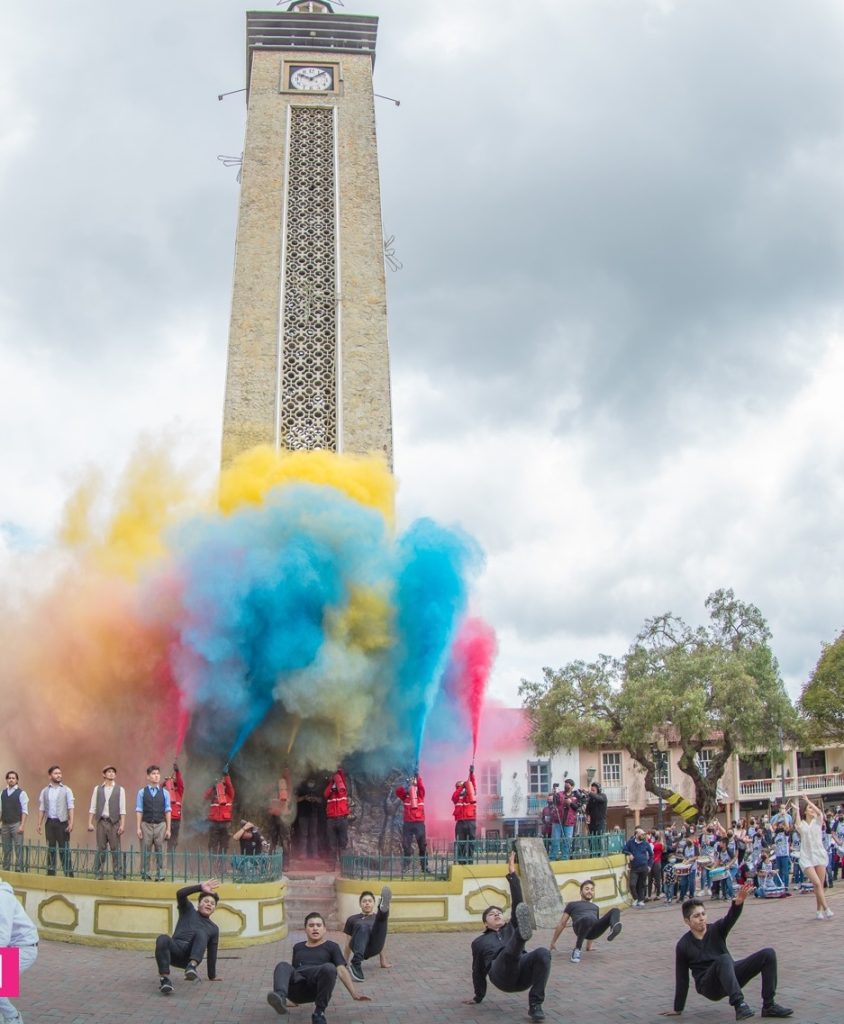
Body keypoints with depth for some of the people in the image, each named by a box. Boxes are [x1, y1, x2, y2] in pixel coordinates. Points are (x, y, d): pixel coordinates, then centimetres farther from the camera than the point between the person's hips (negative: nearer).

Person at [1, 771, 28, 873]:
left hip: (16, 824, -4)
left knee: (18, 848, -5)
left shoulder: (21, 793, -4)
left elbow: (25, 811, -7)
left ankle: (19, 870, -3)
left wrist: (22, 825, -15)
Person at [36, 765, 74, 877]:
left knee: (64, 849, -3)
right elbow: (41, 809, 10)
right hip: (49, 822, 3)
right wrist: (39, 824, 3)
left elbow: (70, 807, -4)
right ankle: (50, 872, 15)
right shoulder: (44, 791, 8)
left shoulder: (66, 790, 1)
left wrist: (71, 823, -12)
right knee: (50, 849, 8)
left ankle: (68, 873, -2)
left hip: (62, 822, -3)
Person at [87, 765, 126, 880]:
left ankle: (117, 873, 3)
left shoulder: (120, 789, 4)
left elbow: (122, 809, -1)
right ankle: (99, 873, 12)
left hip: (114, 822, -1)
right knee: (101, 849, 5)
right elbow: (92, 807, 6)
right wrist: (90, 823, -2)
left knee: (115, 849, -1)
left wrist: (122, 824, -8)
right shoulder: (97, 789, 8)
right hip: (101, 822, 1)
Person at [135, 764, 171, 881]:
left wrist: (168, 828, 2)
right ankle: (145, 874, 11)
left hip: (160, 825, 1)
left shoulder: (164, 793, 5)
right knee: (145, 852, 3)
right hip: (146, 825, -1)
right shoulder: (142, 792, 2)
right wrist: (138, 828, -4)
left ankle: (160, 875, 8)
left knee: (160, 852, 3)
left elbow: (167, 811, 5)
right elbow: (139, 811, 1)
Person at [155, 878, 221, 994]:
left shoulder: (213, 928, 24)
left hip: (191, 955, 1)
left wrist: (212, 977, 26)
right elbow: (180, 894, 0)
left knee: (200, 933, -29)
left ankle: (192, 966, -50)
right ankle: (164, 978, -38)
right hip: (175, 951, -1)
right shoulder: (188, 910, 19)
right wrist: (201, 887, -10)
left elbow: (211, 954, 26)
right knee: (163, 939, -34)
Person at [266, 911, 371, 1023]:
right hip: (297, 988, 3)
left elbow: (342, 970, 7)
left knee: (329, 967, -36)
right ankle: (280, 998, -57)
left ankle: (319, 1012, -25)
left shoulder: (331, 946, 20)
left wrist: (354, 994, -7)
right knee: (283, 966, -28)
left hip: (317, 988, -2)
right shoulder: (298, 947, 31)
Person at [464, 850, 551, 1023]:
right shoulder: (479, 942, 35)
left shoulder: (511, 928, 35)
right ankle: (521, 934, -77)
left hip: (521, 971, 2)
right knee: (510, 950, -37)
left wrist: (512, 874, 16)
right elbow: (478, 970, 38)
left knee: (543, 953, -32)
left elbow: (517, 902, 23)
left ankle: (535, 1005, -27)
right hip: (501, 974, -2)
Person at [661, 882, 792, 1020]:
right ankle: (739, 1005, -43)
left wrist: (738, 903, -45)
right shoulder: (683, 946, -5)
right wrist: (678, 1009, 4)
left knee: (768, 954, -10)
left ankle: (769, 1006, -8)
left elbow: (730, 918, -22)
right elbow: (682, 978, 1)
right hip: (709, 987, -5)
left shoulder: (716, 930, 1)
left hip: (731, 976, 5)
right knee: (724, 959, -37)